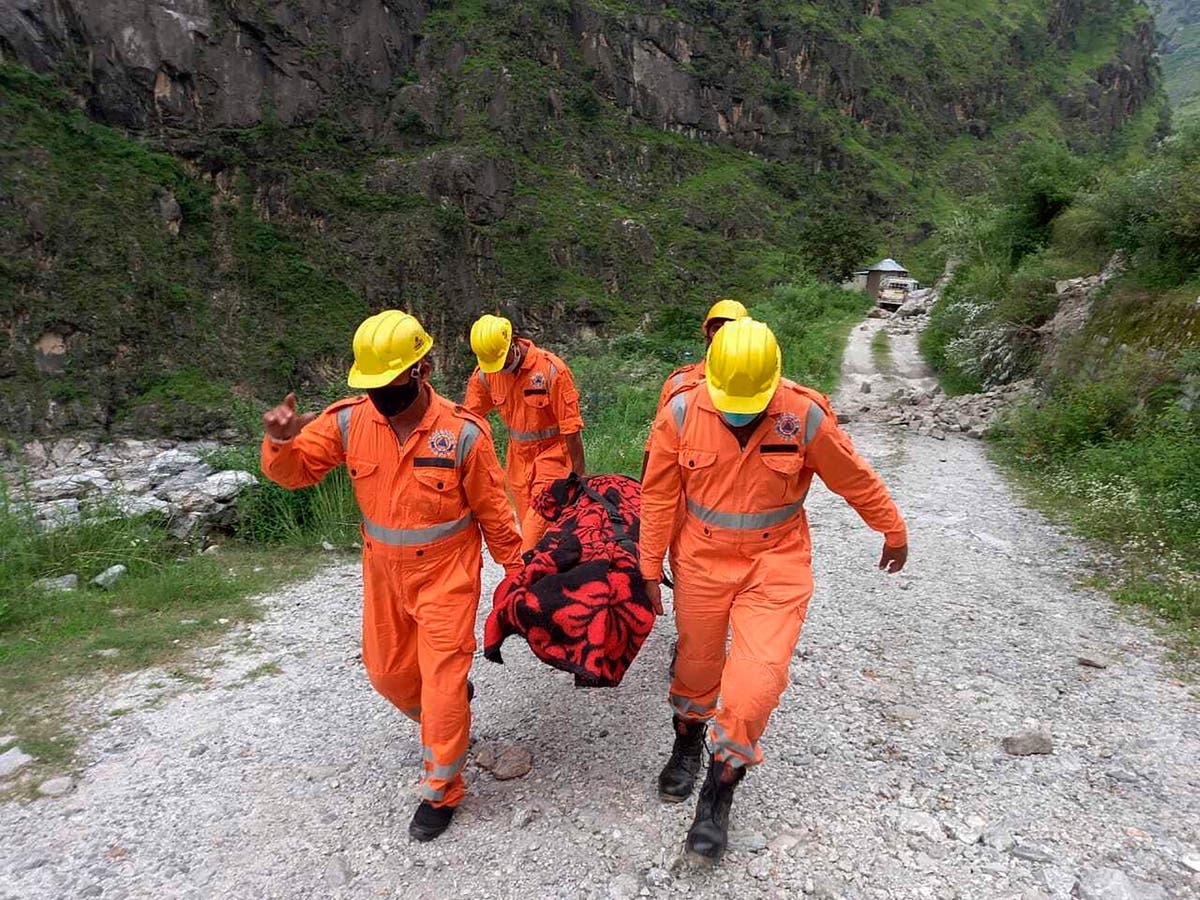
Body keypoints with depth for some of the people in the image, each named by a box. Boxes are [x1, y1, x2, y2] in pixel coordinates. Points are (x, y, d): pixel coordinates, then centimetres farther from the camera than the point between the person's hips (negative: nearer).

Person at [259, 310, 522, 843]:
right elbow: (295, 471, -4)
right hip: (383, 573, 5)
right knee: (387, 672, 20)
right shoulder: (348, 421, -12)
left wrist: (516, 569, -1)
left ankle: (441, 791, 24)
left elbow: (492, 510, -10)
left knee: (442, 682, -1)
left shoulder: (462, 433, -20)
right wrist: (281, 443, -28)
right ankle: (446, 721, 52)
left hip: (446, 575, -5)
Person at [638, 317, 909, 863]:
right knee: (696, 664, 16)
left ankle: (720, 788, 15)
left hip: (776, 563, -1)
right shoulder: (682, 412, -15)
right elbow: (659, 496, -5)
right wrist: (650, 570, -1)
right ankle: (687, 743, 49)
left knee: (757, 679, -11)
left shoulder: (805, 416, -16)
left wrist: (894, 532, 13)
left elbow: (856, 480, 0)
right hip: (701, 561, 1)